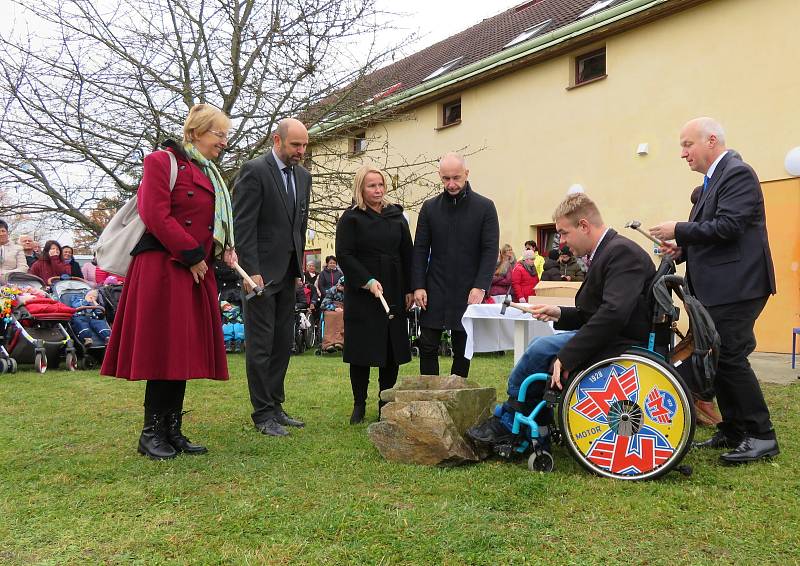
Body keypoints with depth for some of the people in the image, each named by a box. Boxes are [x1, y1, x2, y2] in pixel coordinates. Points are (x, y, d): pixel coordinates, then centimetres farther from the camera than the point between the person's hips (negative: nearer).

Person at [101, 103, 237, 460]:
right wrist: (192, 255, -14)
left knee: (185, 350, 8)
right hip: (163, 268, -8)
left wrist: (225, 248, 3)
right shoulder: (162, 161, -5)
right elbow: (157, 216, -15)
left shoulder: (209, 173, 20)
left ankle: (172, 431, 16)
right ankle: (151, 433, 6)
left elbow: (215, 220, 23)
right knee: (164, 349, -5)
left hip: (196, 273, 8)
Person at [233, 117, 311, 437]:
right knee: (261, 345, -2)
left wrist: (299, 265, 12)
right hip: (262, 270, -7)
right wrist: (251, 271, -18)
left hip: (288, 272, 7)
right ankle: (263, 414, 6)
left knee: (283, 343, 10)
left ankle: (275, 406, 19)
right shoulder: (254, 171, -8)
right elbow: (243, 225, -13)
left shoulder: (303, 176, 14)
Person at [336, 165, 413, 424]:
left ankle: (386, 405, 15)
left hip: (394, 293, 4)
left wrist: (409, 289, 4)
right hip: (361, 294, -3)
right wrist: (368, 281, -17)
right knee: (362, 351, 1)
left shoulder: (396, 216, 10)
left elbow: (407, 254, 10)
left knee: (393, 351, 4)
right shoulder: (351, 218, -1)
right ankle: (359, 405, 13)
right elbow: (344, 254, -8)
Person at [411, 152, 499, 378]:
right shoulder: (430, 207, 6)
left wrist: (480, 287, -14)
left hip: (468, 292, -1)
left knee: (463, 350, 6)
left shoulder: (485, 207, 0)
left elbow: (491, 250, -4)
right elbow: (420, 250, 5)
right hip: (435, 291, 2)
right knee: (427, 346, 0)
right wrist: (418, 286, -4)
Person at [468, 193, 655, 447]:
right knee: (542, 346, 9)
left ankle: (506, 423, 2)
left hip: (624, 345, -10)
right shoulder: (607, 251, 14)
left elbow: (614, 313, -29)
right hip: (610, 339, 10)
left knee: (543, 348, -16)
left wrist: (567, 356, -28)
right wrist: (560, 314, 3)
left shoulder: (622, 252, -18)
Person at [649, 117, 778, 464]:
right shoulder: (711, 183, 19)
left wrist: (679, 231, -15)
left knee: (729, 357, -10)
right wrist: (683, 250, 6)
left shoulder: (738, 173, -11)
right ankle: (732, 431, 21)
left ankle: (761, 436, 1)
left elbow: (728, 227, -22)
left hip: (736, 286, -10)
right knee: (717, 358, 11)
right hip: (716, 289, 10)